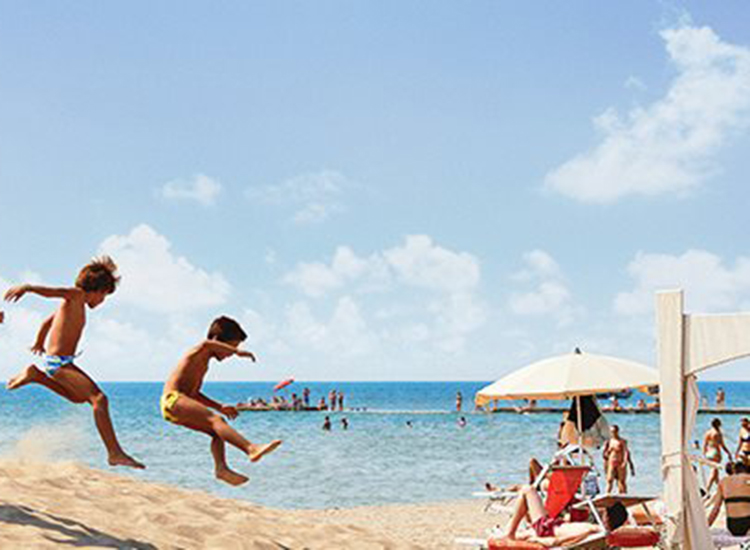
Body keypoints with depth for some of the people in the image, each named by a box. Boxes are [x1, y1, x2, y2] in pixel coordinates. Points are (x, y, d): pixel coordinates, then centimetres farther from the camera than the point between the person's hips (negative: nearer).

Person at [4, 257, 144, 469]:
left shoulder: (76, 303, 17)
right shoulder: (76, 295, -8)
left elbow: (47, 321, 30)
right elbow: (52, 291, -26)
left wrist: (39, 342, 46)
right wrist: (27, 288, -42)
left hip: (56, 361, 10)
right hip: (58, 362, -10)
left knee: (80, 396, 31)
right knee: (99, 398, -18)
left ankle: (35, 375, 25)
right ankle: (115, 453, -22)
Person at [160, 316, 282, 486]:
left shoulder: (203, 364, 24)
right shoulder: (199, 353, -3)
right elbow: (207, 344, -29)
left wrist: (220, 407, 25)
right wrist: (237, 351, -28)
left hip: (180, 404, 10)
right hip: (174, 399, -10)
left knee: (217, 430, 8)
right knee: (215, 419, -25)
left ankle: (221, 467, -10)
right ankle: (251, 448, -41)